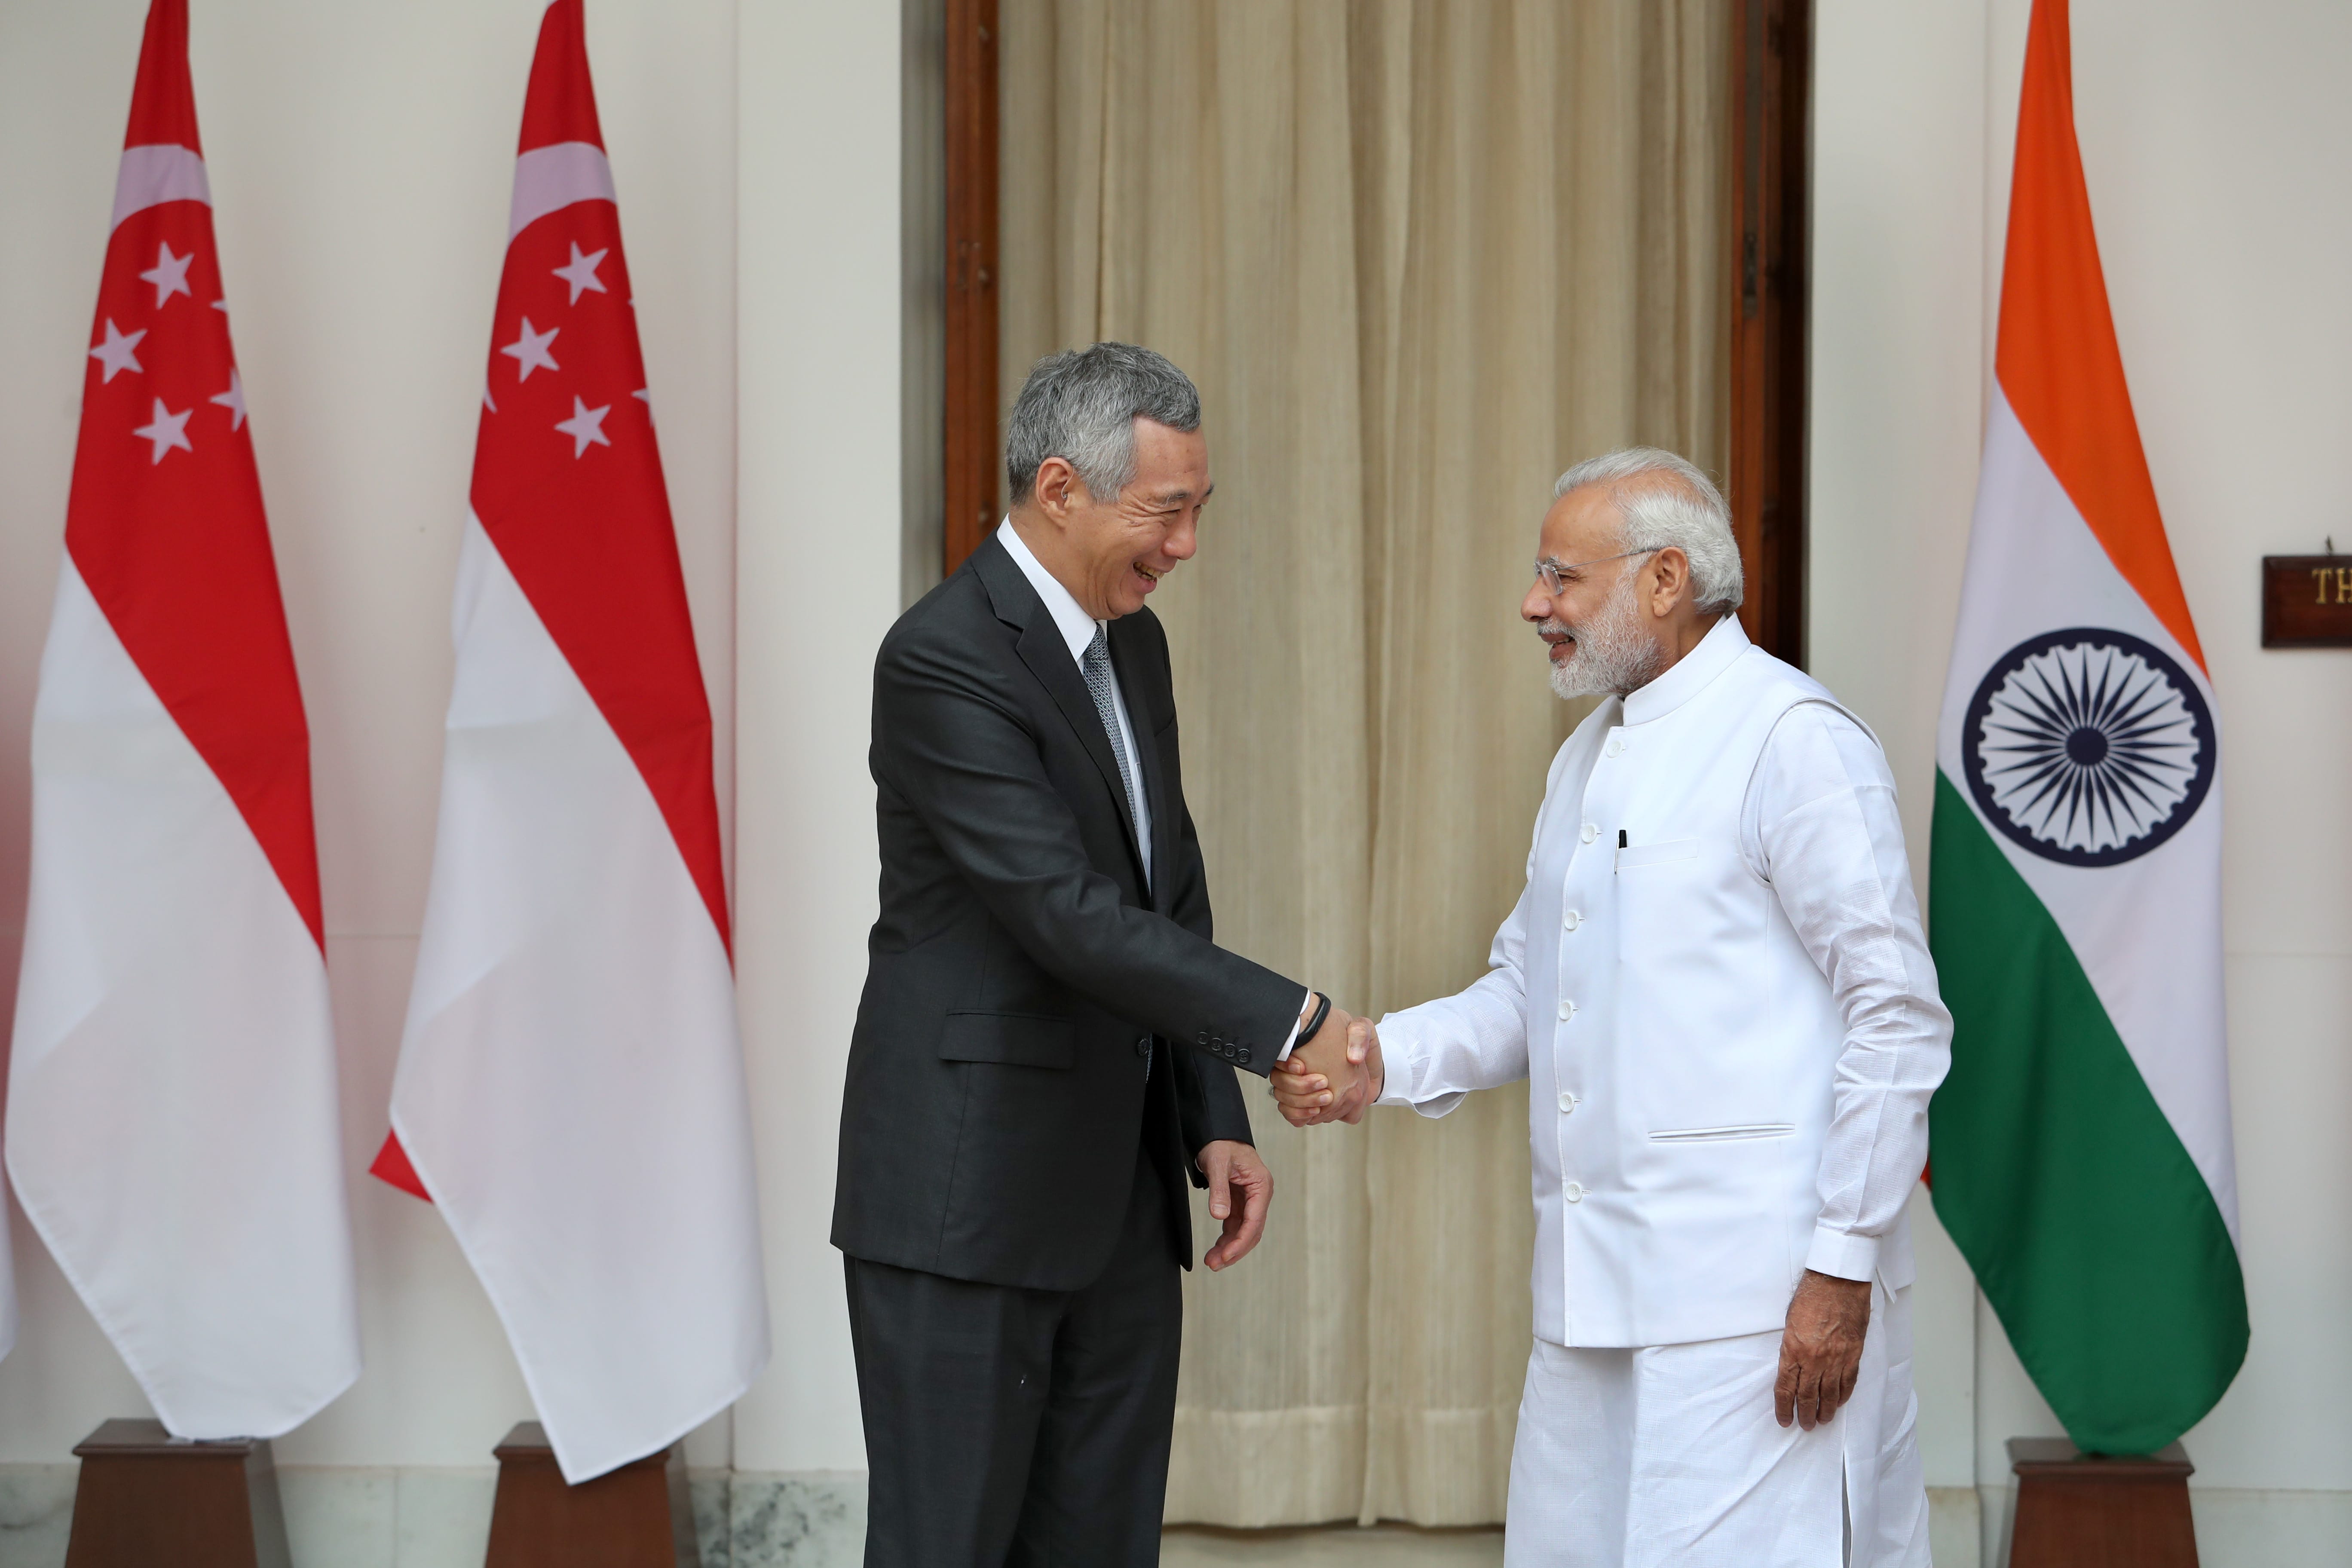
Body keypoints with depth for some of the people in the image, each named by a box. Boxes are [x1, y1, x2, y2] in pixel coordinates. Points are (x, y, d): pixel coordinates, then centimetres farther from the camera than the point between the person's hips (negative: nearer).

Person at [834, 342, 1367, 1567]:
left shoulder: (1132, 644, 12)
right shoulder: (945, 660, -17)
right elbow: (1070, 918, -22)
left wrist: (1213, 1123, 9)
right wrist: (1290, 1023, -19)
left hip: (1116, 1195, 8)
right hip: (965, 1200, -8)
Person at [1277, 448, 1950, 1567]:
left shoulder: (1793, 744, -10)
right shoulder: (1588, 760, 18)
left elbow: (1900, 1022, -12)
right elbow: (1524, 989, 23)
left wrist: (1845, 1266, -15)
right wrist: (1383, 1063, 3)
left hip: (1756, 1295, -9)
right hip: (1597, 1289, 9)